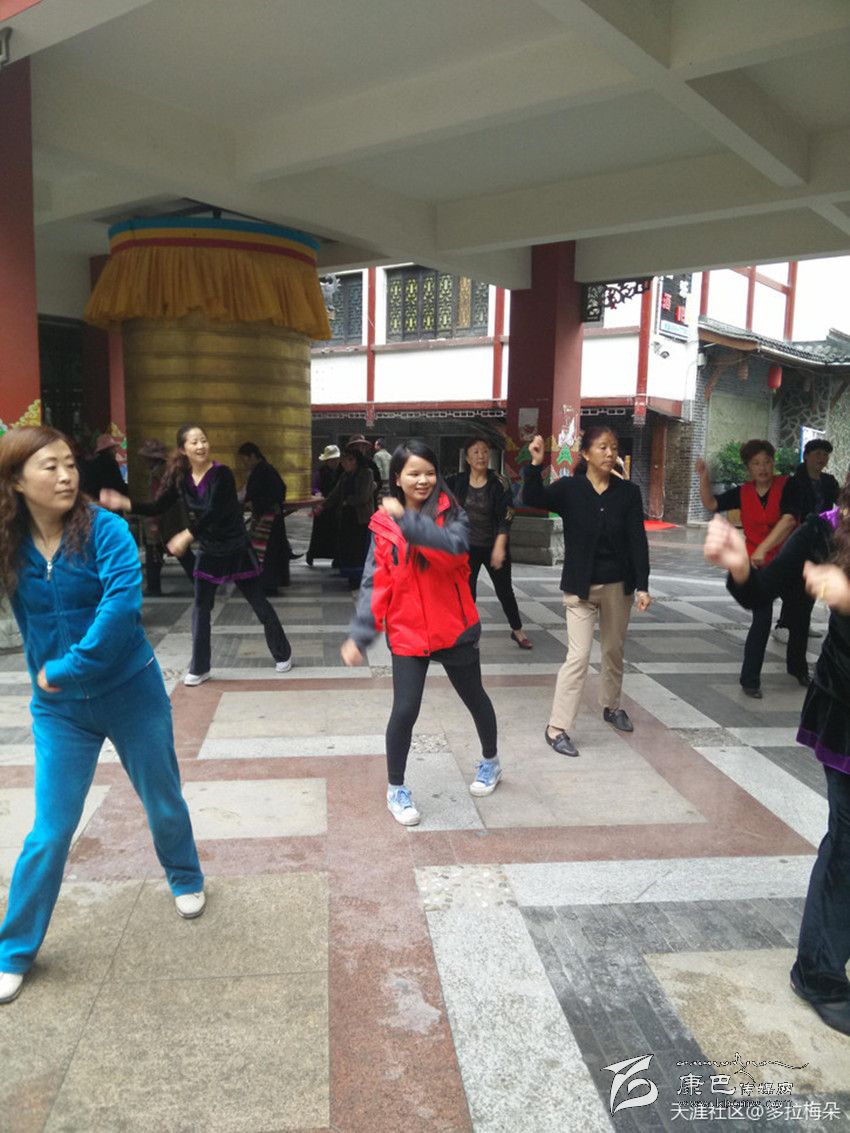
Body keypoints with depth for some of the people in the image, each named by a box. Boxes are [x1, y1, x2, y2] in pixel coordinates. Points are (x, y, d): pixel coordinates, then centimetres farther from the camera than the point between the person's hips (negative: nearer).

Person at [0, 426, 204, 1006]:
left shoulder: (104, 528, -17)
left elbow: (124, 602, -29)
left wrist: (68, 669, -27)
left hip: (133, 692, -1)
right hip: (59, 708, 2)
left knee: (164, 802, 17)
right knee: (50, 831, 6)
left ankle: (186, 879, 46)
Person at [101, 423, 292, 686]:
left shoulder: (222, 474, -19)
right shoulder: (181, 478, -2)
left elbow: (213, 512, -29)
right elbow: (158, 508, 1)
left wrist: (186, 536, -36)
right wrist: (124, 503, -10)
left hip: (237, 549, -5)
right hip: (208, 551, 5)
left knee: (259, 603, 6)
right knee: (200, 608, 4)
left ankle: (283, 654, 23)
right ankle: (199, 668, 15)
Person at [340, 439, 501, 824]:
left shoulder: (451, 513, -7)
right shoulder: (383, 524, -3)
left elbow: (455, 545, -30)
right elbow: (375, 584, -5)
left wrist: (407, 520, -36)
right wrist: (360, 635, -14)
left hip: (453, 628, 0)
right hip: (407, 633, 0)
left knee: (474, 698, 18)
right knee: (405, 710, -7)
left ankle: (490, 762, 46)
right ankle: (396, 789, 17)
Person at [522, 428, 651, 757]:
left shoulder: (628, 492, -2)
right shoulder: (569, 488, -7)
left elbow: (638, 541, -5)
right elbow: (533, 499, -24)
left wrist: (643, 586, -11)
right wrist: (535, 465, -41)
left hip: (619, 584, 3)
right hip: (581, 586, -3)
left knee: (614, 650, 18)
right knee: (578, 656, -8)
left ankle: (611, 706, 41)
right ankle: (557, 727, 0)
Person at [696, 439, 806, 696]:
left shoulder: (786, 486, -10)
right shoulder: (743, 492, 0)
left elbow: (789, 519, -24)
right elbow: (711, 504, 0)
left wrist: (763, 548, -32)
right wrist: (704, 478, -15)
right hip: (757, 566, 0)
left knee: (799, 616, 15)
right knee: (762, 620, -9)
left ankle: (797, 667, 41)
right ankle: (749, 679, 2)